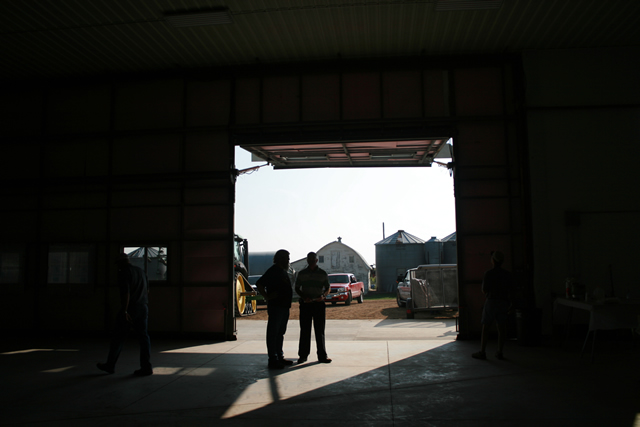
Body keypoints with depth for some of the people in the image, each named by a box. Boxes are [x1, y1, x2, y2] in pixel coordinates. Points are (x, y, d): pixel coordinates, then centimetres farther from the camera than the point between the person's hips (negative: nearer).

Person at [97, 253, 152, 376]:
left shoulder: (123, 273, -9)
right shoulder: (141, 271, 14)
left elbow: (125, 292, -20)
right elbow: (147, 290, 22)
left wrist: (125, 311, -22)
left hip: (129, 309, -7)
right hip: (143, 308, 7)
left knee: (118, 337, 7)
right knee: (143, 336, 4)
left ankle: (110, 365, 20)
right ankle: (146, 367, 0)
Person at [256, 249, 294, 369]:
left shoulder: (283, 271, 17)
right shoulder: (273, 271, -12)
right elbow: (259, 284, -21)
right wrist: (267, 297, -18)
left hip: (284, 307, 10)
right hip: (275, 307, -10)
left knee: (280, 333, 15)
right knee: (273, 333, -4)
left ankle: (279, 357, 24)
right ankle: (273, 360, 0)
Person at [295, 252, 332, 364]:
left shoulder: (322, 273, 6)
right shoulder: (302, 273, 7)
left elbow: (328, 287, 12)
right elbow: (297, 288, 9)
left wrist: (323, 296, -9)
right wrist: (304, 297, -9)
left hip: (319, 303, 0)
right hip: (305, 304, 0)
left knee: (320, 331, 4)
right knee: (305, 330, 2)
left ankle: (322, 356, 9)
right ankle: (303, 355, 10)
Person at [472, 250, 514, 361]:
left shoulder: (489, 274, -10)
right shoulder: (508, 274, 2)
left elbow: (484, 291, -8)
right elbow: (510, 291, 6)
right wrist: (508, 304, 18)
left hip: (491, 302, -4)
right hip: (503, 302, 4)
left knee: (485, 328, 3)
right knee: (502, 329, 8)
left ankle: (482, 352, 4)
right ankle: (500, 352, 11)